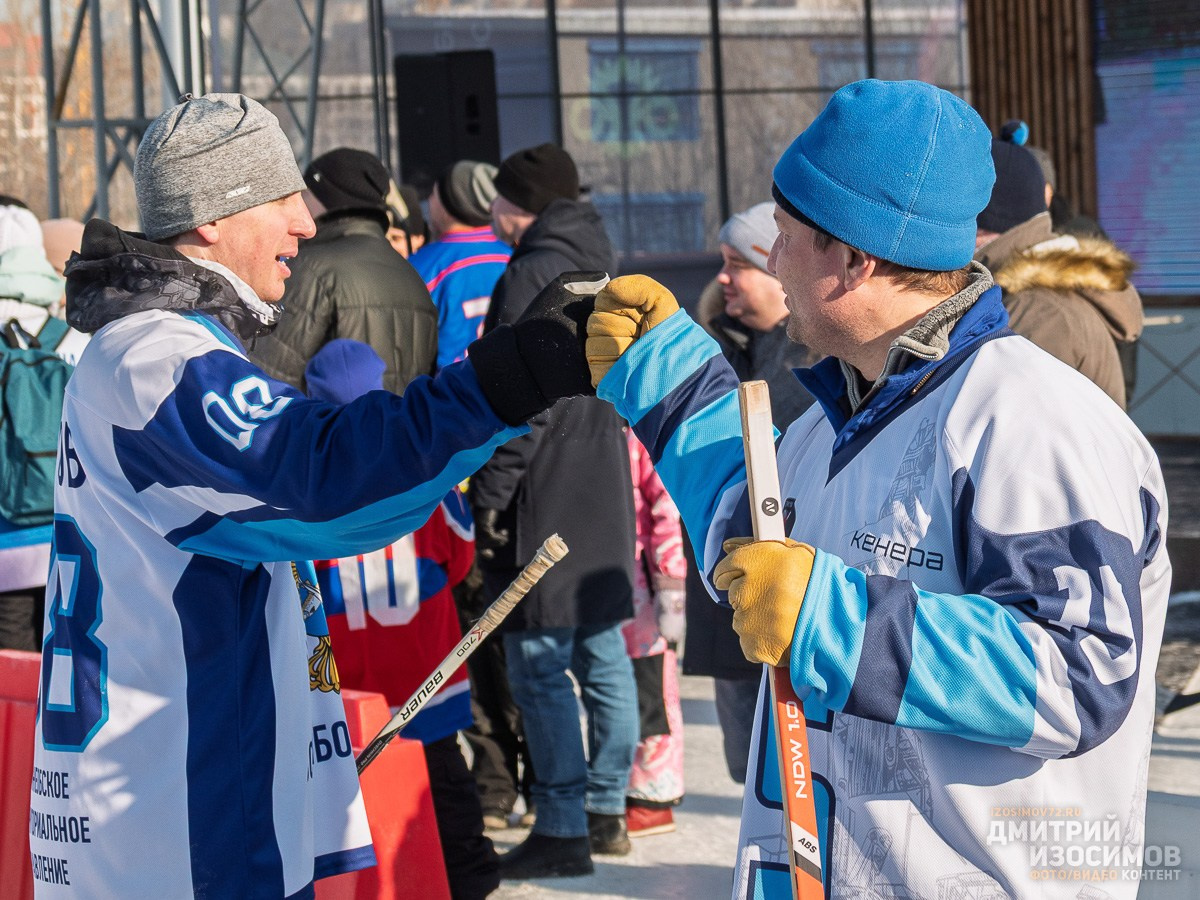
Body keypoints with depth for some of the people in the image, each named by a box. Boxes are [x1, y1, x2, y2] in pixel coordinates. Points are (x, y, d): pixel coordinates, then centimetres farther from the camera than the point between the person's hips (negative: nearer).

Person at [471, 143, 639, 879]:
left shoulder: (532, 275, -13)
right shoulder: (597, 268, 15)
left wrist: (491, 494, -16)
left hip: (545, 499, -9)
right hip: (604, 495, 9)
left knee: (541, 666, -6)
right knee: (601, 656, 13)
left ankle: (562, 830, -5)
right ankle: (606, 812, 21)